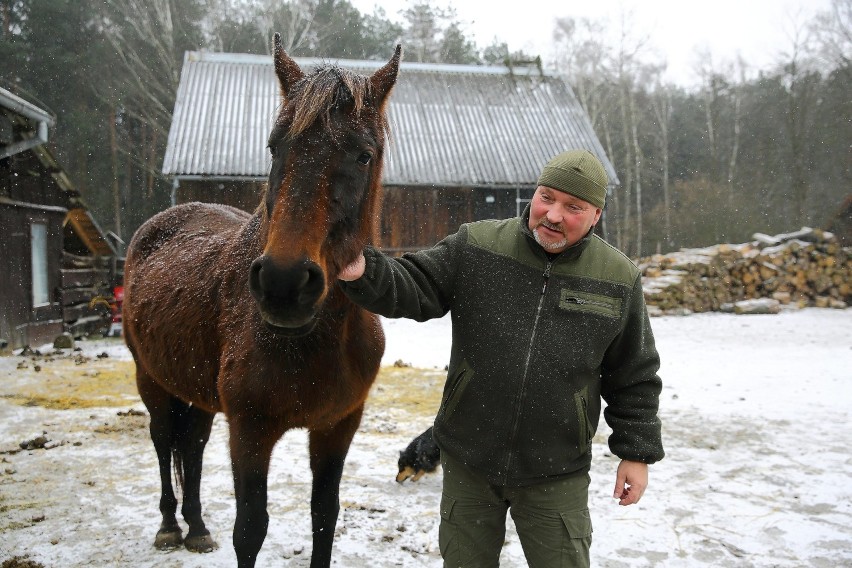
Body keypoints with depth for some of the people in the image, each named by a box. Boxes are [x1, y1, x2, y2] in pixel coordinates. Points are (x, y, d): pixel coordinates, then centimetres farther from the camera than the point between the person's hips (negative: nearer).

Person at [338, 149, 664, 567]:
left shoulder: (619, 279, -4)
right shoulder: (475, 247, -7)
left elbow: (634, 377, 3)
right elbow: (411, 289, -9)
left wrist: (636, 451, 4)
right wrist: (362, 273, -30)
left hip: (557, 474, 0)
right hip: (467, 460, 1)